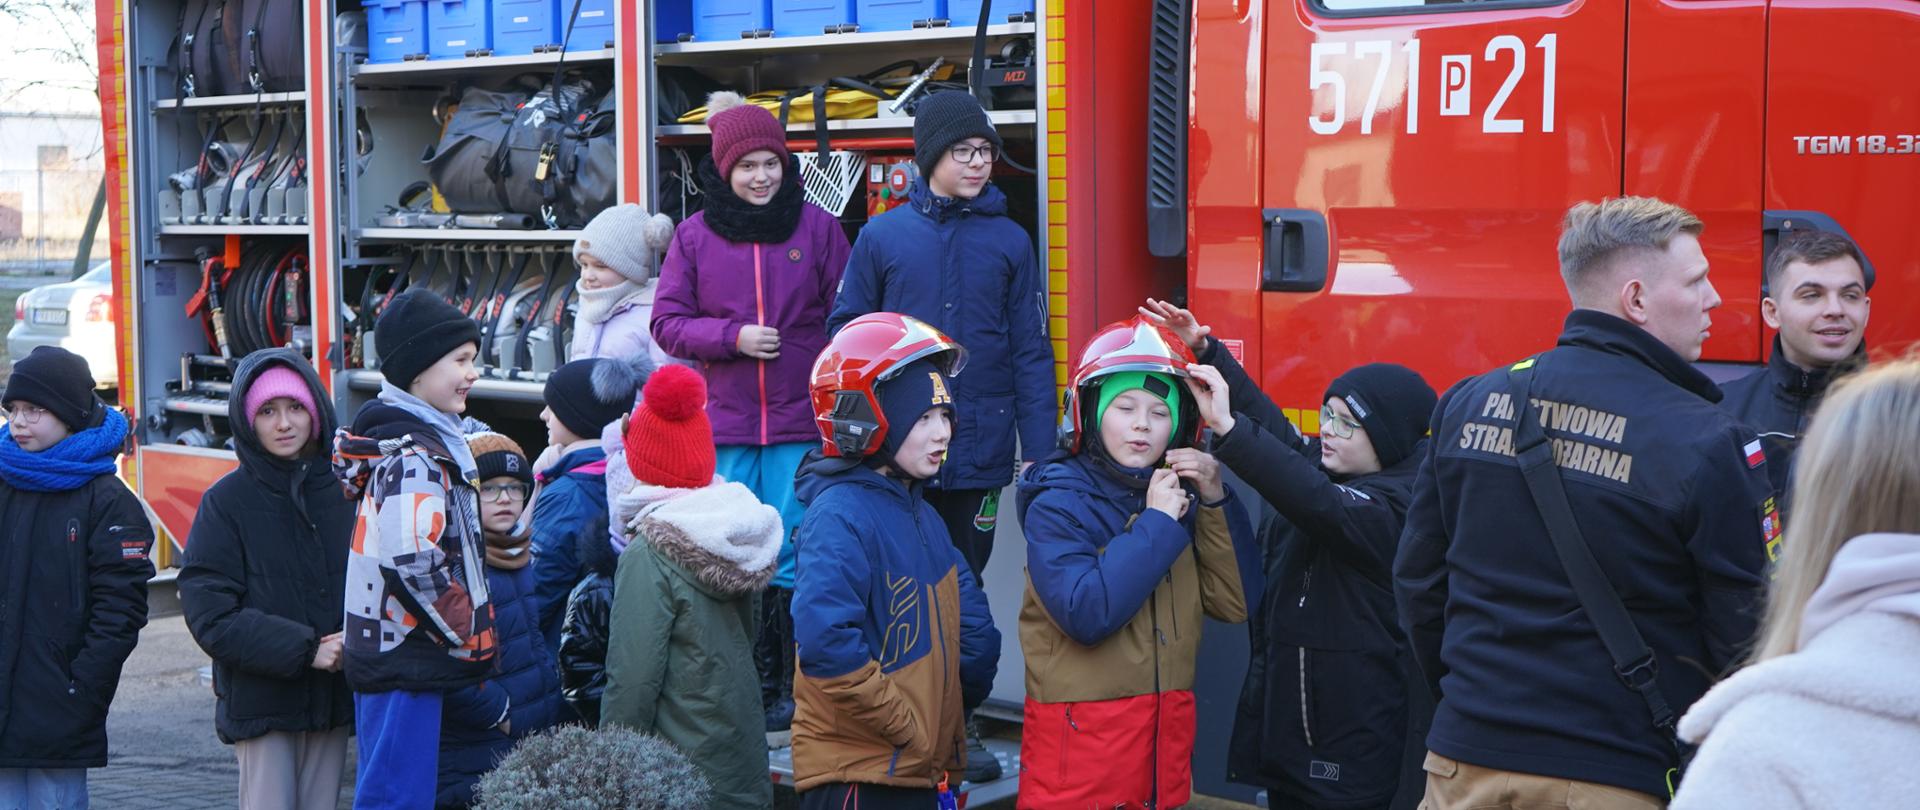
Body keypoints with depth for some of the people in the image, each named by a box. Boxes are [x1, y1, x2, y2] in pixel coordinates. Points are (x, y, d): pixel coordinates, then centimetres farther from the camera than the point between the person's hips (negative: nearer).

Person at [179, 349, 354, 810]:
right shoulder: (226, 500, -3)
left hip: (333, 701, 3)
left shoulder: (347, 490, 5)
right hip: (259, 701, -3)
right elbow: (209, 613, -8)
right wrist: (303, 649, -16)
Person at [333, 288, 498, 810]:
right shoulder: (414, 456, -17)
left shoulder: (421, 440, 16)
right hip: (407, 665, -10)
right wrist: (471, 639, -15)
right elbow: (413, 563, -27)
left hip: (386, 656, 10)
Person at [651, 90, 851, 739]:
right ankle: (747, 683, 15)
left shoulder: (816, 226, 3)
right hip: (726, 426, 2)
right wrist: (733, 337, -11)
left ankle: (793, 688, 7)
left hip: (802, 424, -2)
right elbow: (668, 323, 6)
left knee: (792, 560, -2)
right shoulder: (695, 236, 5)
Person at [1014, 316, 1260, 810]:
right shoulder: (1058, 504, -9)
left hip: (1166, 732, 6)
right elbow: (1087, 614, -23)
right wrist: (1155, 523, -18)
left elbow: (1236, 602, 1)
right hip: (1080, 737, -5)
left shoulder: (1180, 497, 8)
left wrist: (1215, 501, -8)